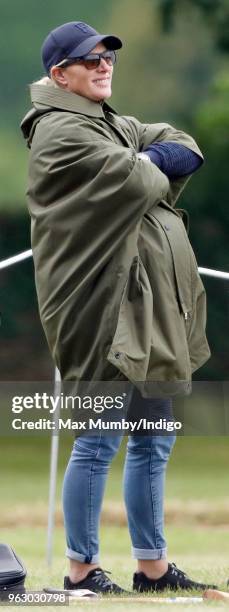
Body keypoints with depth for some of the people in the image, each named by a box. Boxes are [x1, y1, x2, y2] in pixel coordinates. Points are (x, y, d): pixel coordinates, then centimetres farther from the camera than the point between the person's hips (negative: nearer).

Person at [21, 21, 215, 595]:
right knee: (99, 442, -5)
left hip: (143, 309, 10)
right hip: (106, 308, -10)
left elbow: (186, 149, 12)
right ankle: (81, 569, 3)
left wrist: (150, 162, -7)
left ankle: (152, 565, 20)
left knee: (153, 440, 13)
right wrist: (155, 169, 3)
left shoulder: (113, 126, 19)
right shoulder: (62, 132, -12)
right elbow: (140, 183, -20)